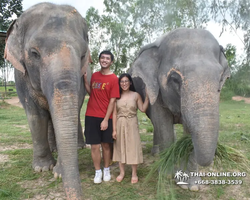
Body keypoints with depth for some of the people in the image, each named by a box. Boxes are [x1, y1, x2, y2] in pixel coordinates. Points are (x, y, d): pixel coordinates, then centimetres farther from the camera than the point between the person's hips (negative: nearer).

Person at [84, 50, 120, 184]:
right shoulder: (94, 75, 9)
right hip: (91, 116, 3)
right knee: (94, 146, 4)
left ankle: (107, 170, 27)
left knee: (106, 145, 10)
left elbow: (112, 101, -9)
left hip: (105, 118, -3)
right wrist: (85, 79, 2)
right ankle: (98, 172, 19)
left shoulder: (113, 79, -5)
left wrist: (106, 120, -13)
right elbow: (91, 93, 13)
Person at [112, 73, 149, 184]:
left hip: (132, 124, -1)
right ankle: (122, 172, 25)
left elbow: (143, 109, -1)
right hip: (120, 124, 1)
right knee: (120, 147, 9)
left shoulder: (136, 95, 1)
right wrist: (114, 129, -4)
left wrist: (147, 96, -8)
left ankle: (134, 174, 17)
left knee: (133, 147, 1)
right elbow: (114, 113, -1)